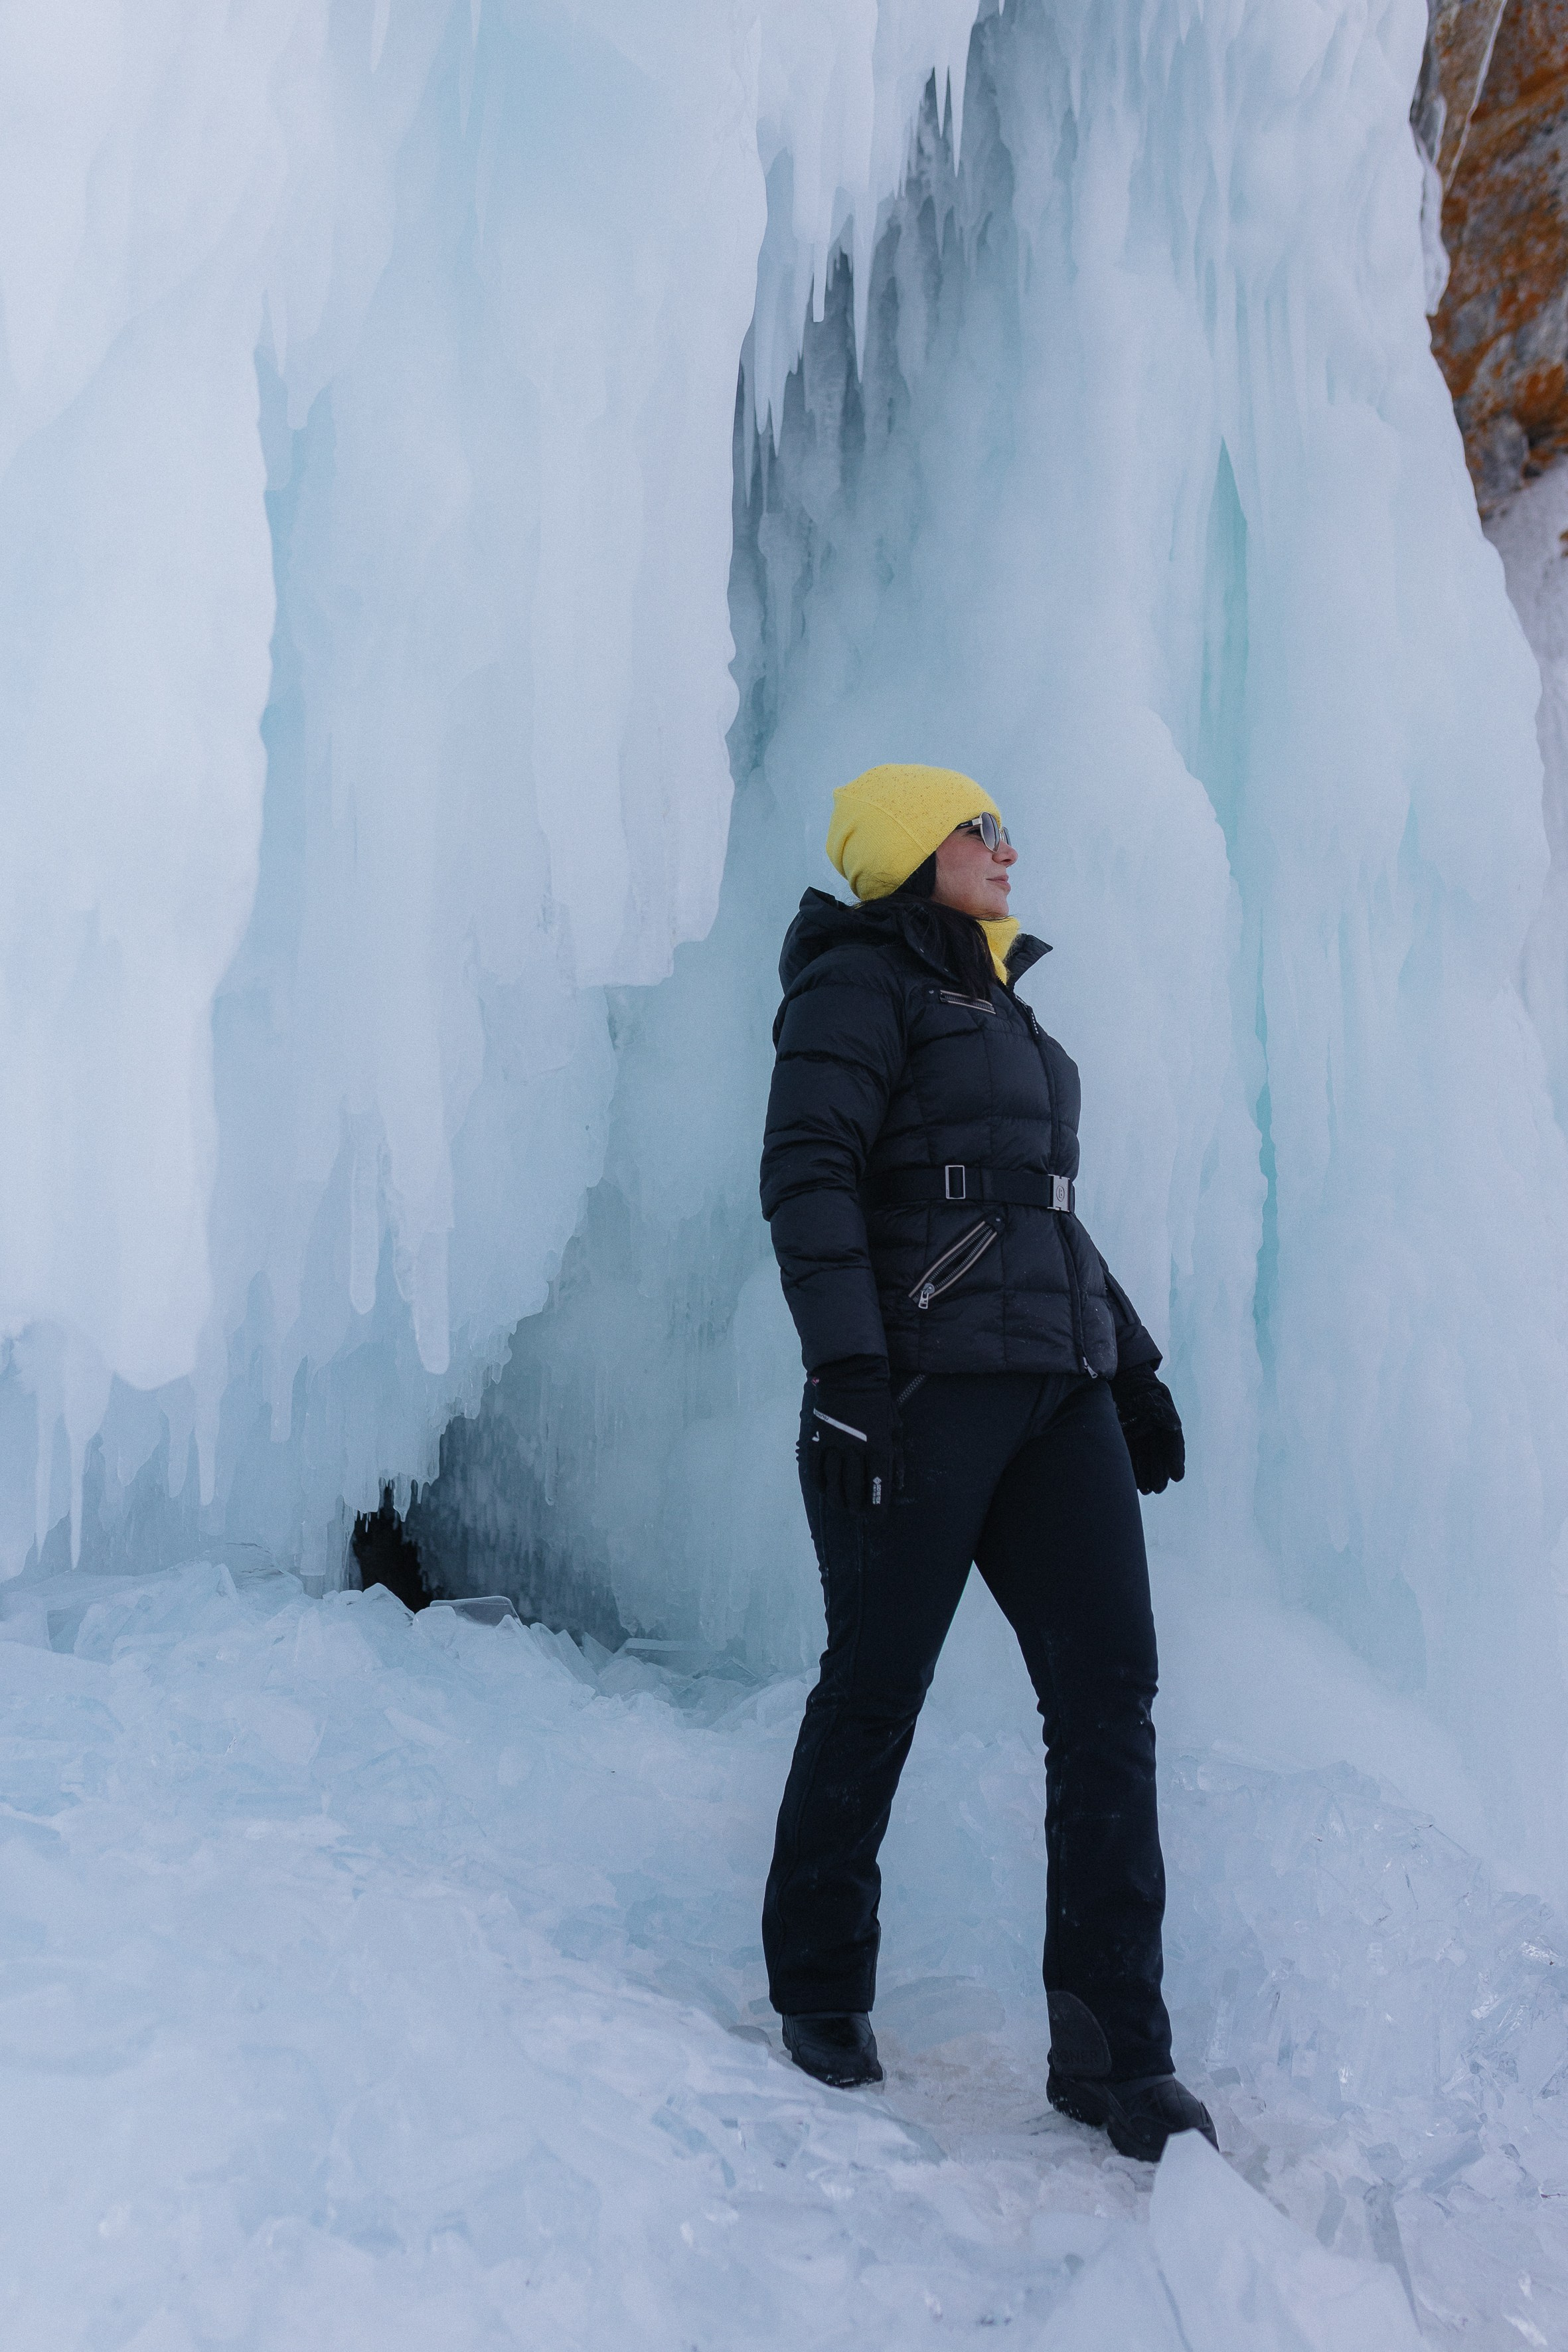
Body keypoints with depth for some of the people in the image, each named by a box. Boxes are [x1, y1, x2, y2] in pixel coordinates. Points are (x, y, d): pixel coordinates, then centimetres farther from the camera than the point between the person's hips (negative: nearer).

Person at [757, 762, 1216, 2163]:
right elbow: (807, 1172, -14)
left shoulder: (999, 1010, 24)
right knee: (875, 1691, 2)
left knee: (1109, 1689, -1)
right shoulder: (859, 985, -1)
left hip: (1055, 1392, 8)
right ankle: (822, 1994, 23)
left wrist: (1134, 1364, 22)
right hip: (920, 1387, -7)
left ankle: (1114, 2052, 4)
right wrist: (844, 1367, -23)